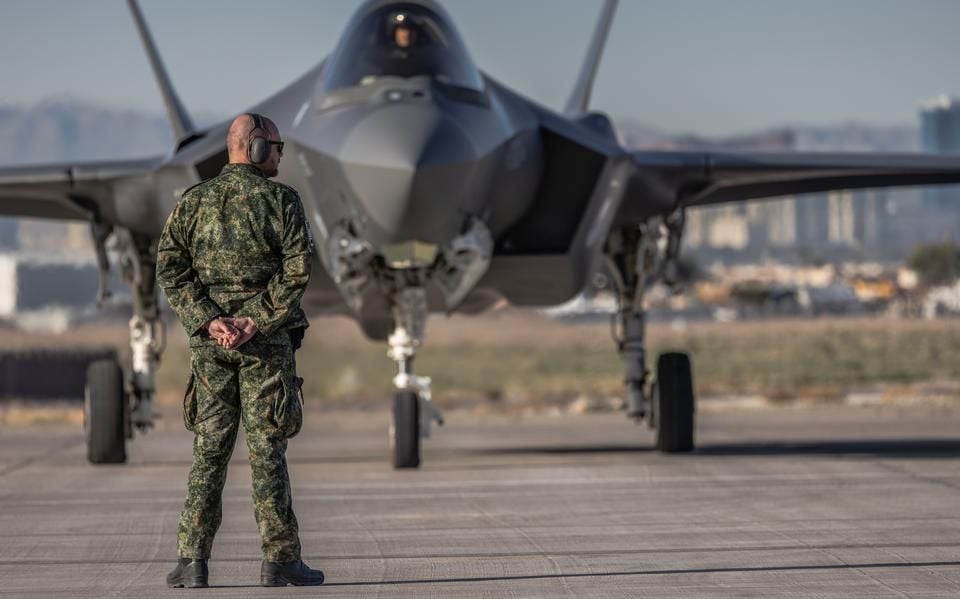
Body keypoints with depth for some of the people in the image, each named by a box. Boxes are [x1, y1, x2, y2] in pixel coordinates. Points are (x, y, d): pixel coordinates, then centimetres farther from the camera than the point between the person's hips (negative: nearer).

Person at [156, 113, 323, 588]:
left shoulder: (193, 201, 8)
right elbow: (297, 268, -14)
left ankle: (192, 561, 1)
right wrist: (256, 321, -14)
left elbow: (169, 268, -2)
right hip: (267, 343, -3)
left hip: (209, 341, 3)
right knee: (266, 450, -1)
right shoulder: (281, 200, -3)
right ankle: (279, 561, 1)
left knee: (209, 450, 7)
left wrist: (209, 321, -8)